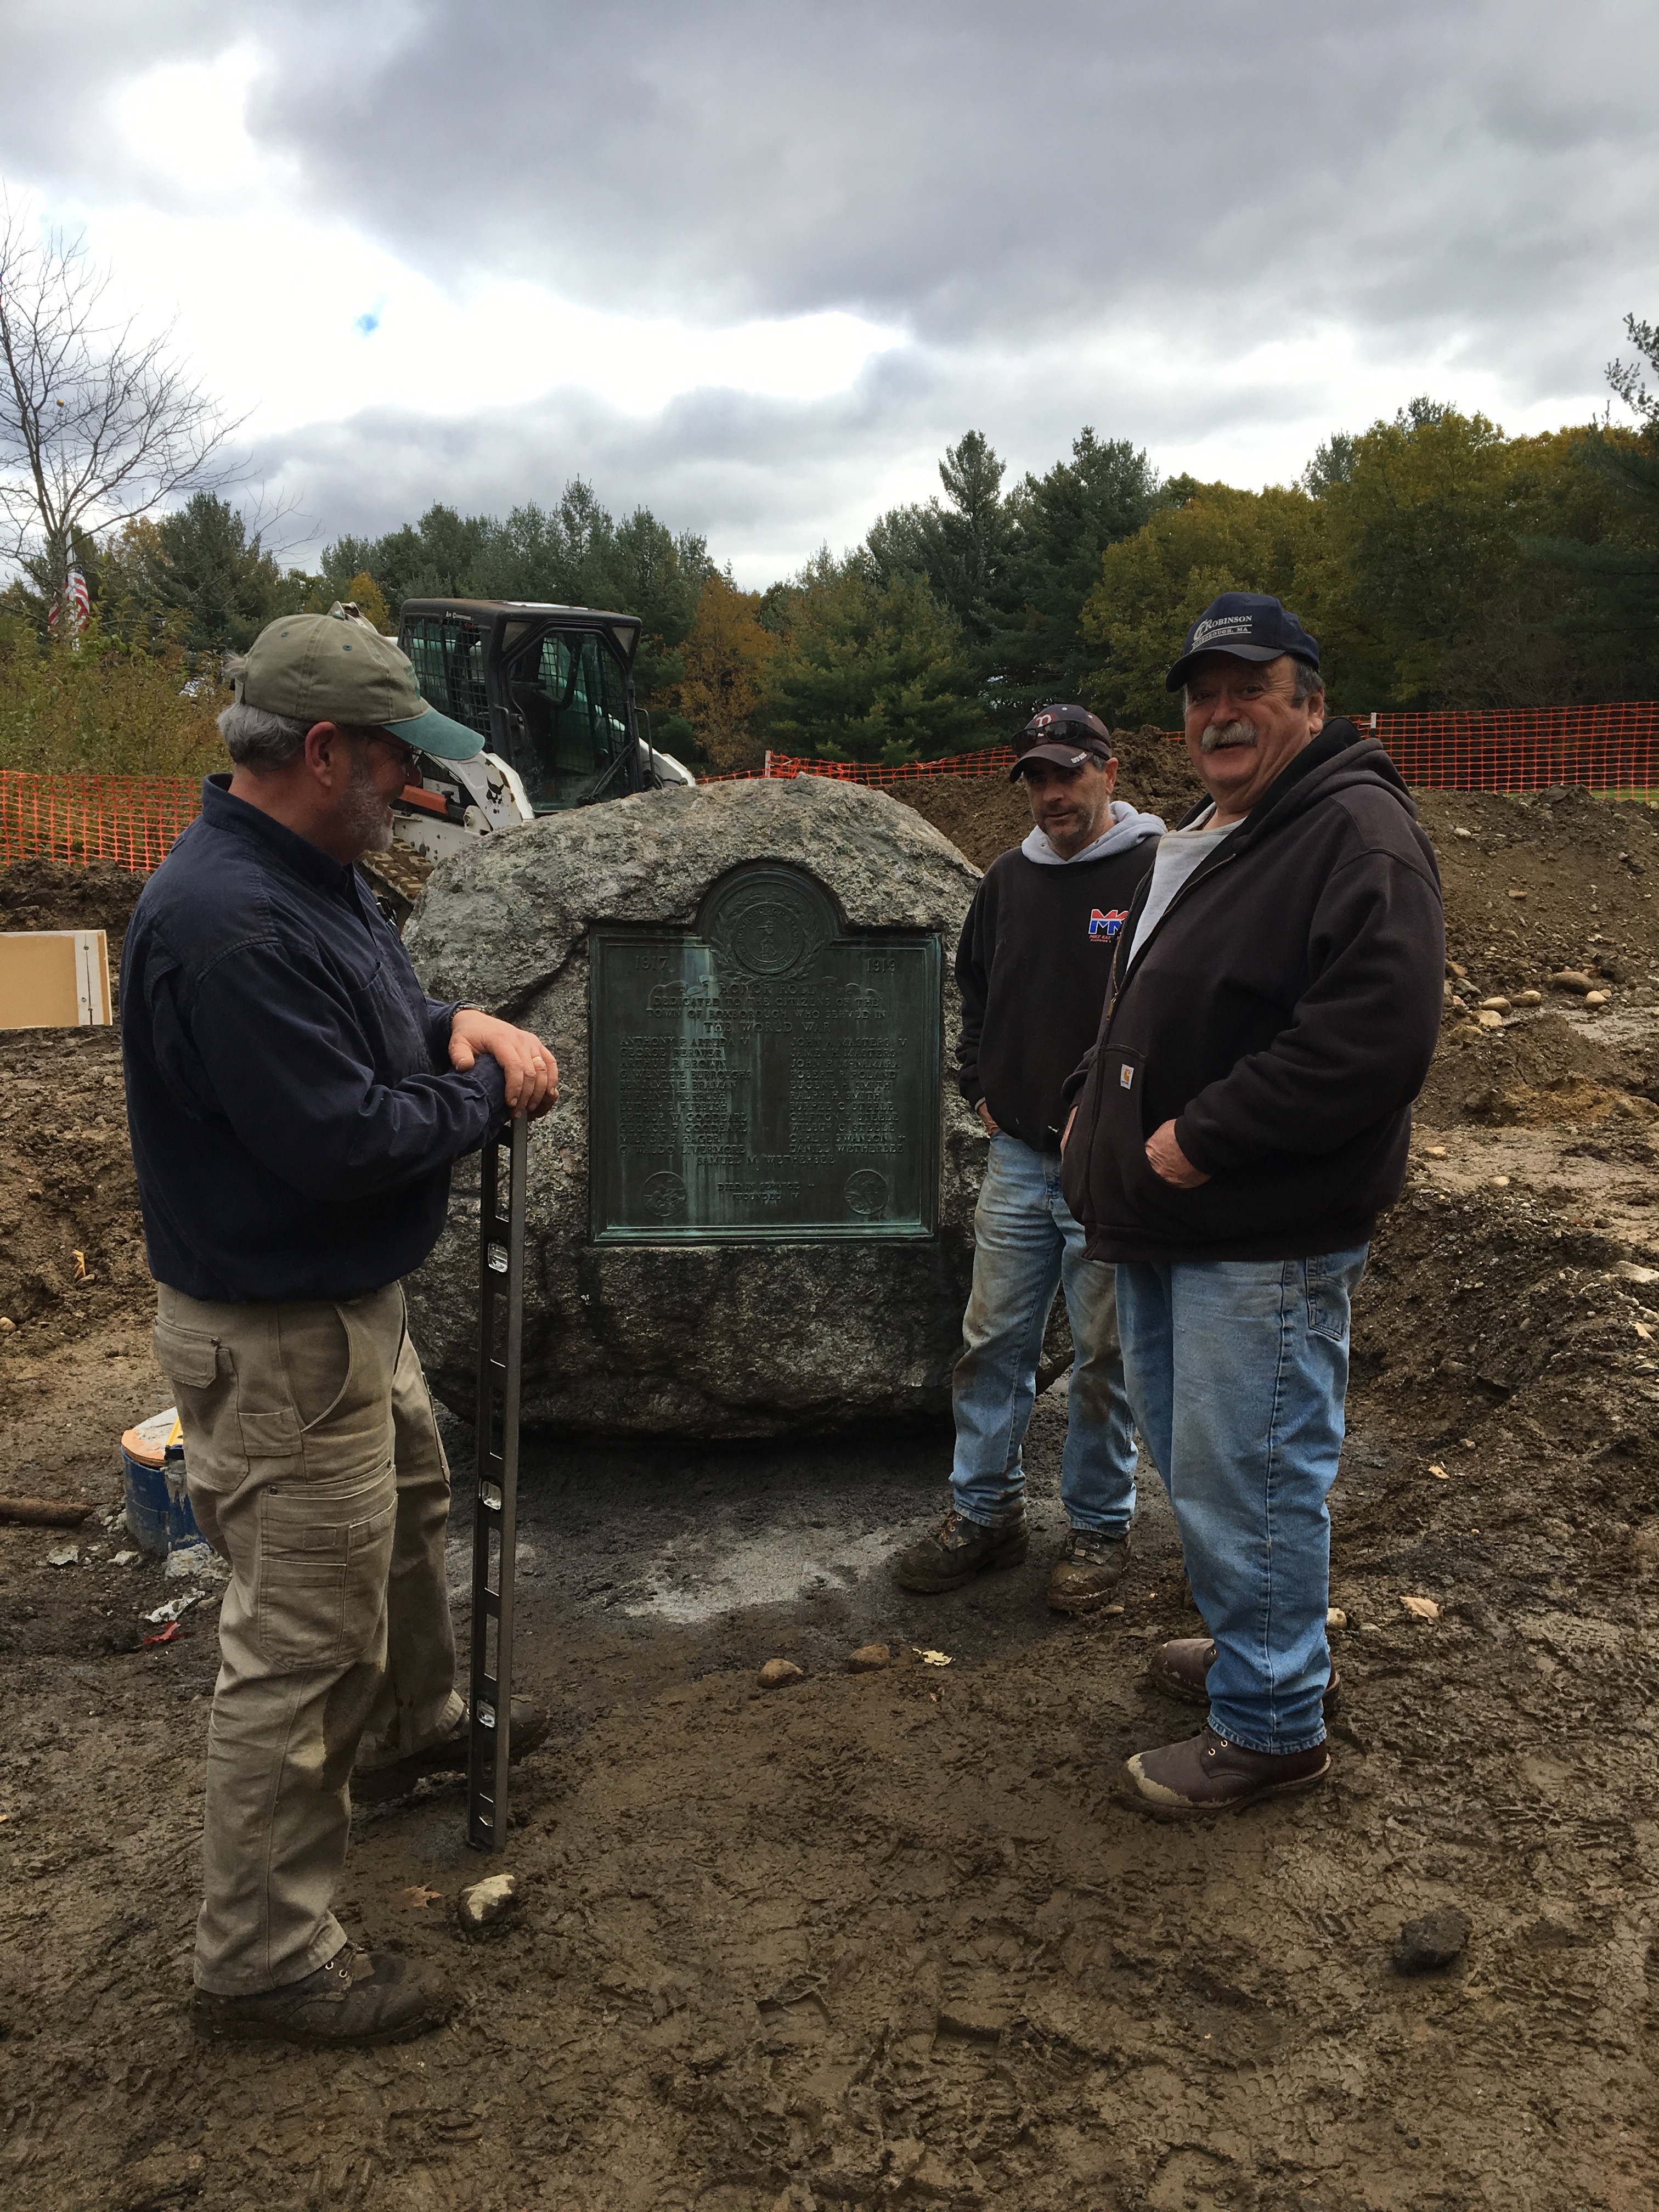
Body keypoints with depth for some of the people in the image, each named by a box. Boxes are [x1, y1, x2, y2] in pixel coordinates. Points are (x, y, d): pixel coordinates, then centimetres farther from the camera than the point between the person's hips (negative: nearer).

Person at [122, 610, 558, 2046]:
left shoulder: (309, 878, 6)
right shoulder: (228, 922, -29)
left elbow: (363, 1024, 19)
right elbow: (339, 1139, -32)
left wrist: (461, 1027, -3)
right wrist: (487, 1095, -16)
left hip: (351, 1305, 11)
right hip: (277, 1341, -11)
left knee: (410, 1510, 30)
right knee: (303, 1644, 0)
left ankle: (415, 1728, 56)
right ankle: (265, 1957, 17)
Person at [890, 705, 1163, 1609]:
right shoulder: (1009, 879, 10)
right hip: (1017, 1155, 5)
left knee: (1103, 1355, 6)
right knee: (993, 1340, 11)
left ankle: (1099, 1526, 22)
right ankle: (985, 1513, 25)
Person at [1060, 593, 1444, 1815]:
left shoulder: (1358, 834, -15)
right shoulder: (1199, 841, 17)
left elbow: (1378, 1037, -27)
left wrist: (1203, 1139, -23)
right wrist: (1098, 1104, 14)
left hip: (1265, 1245, -10)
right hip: (1165, 1226, 10)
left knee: (1247, 1480, -1)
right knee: (1193, 1460, 21)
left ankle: (1271, 1724, 16)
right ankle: (1250, 1639, 41)